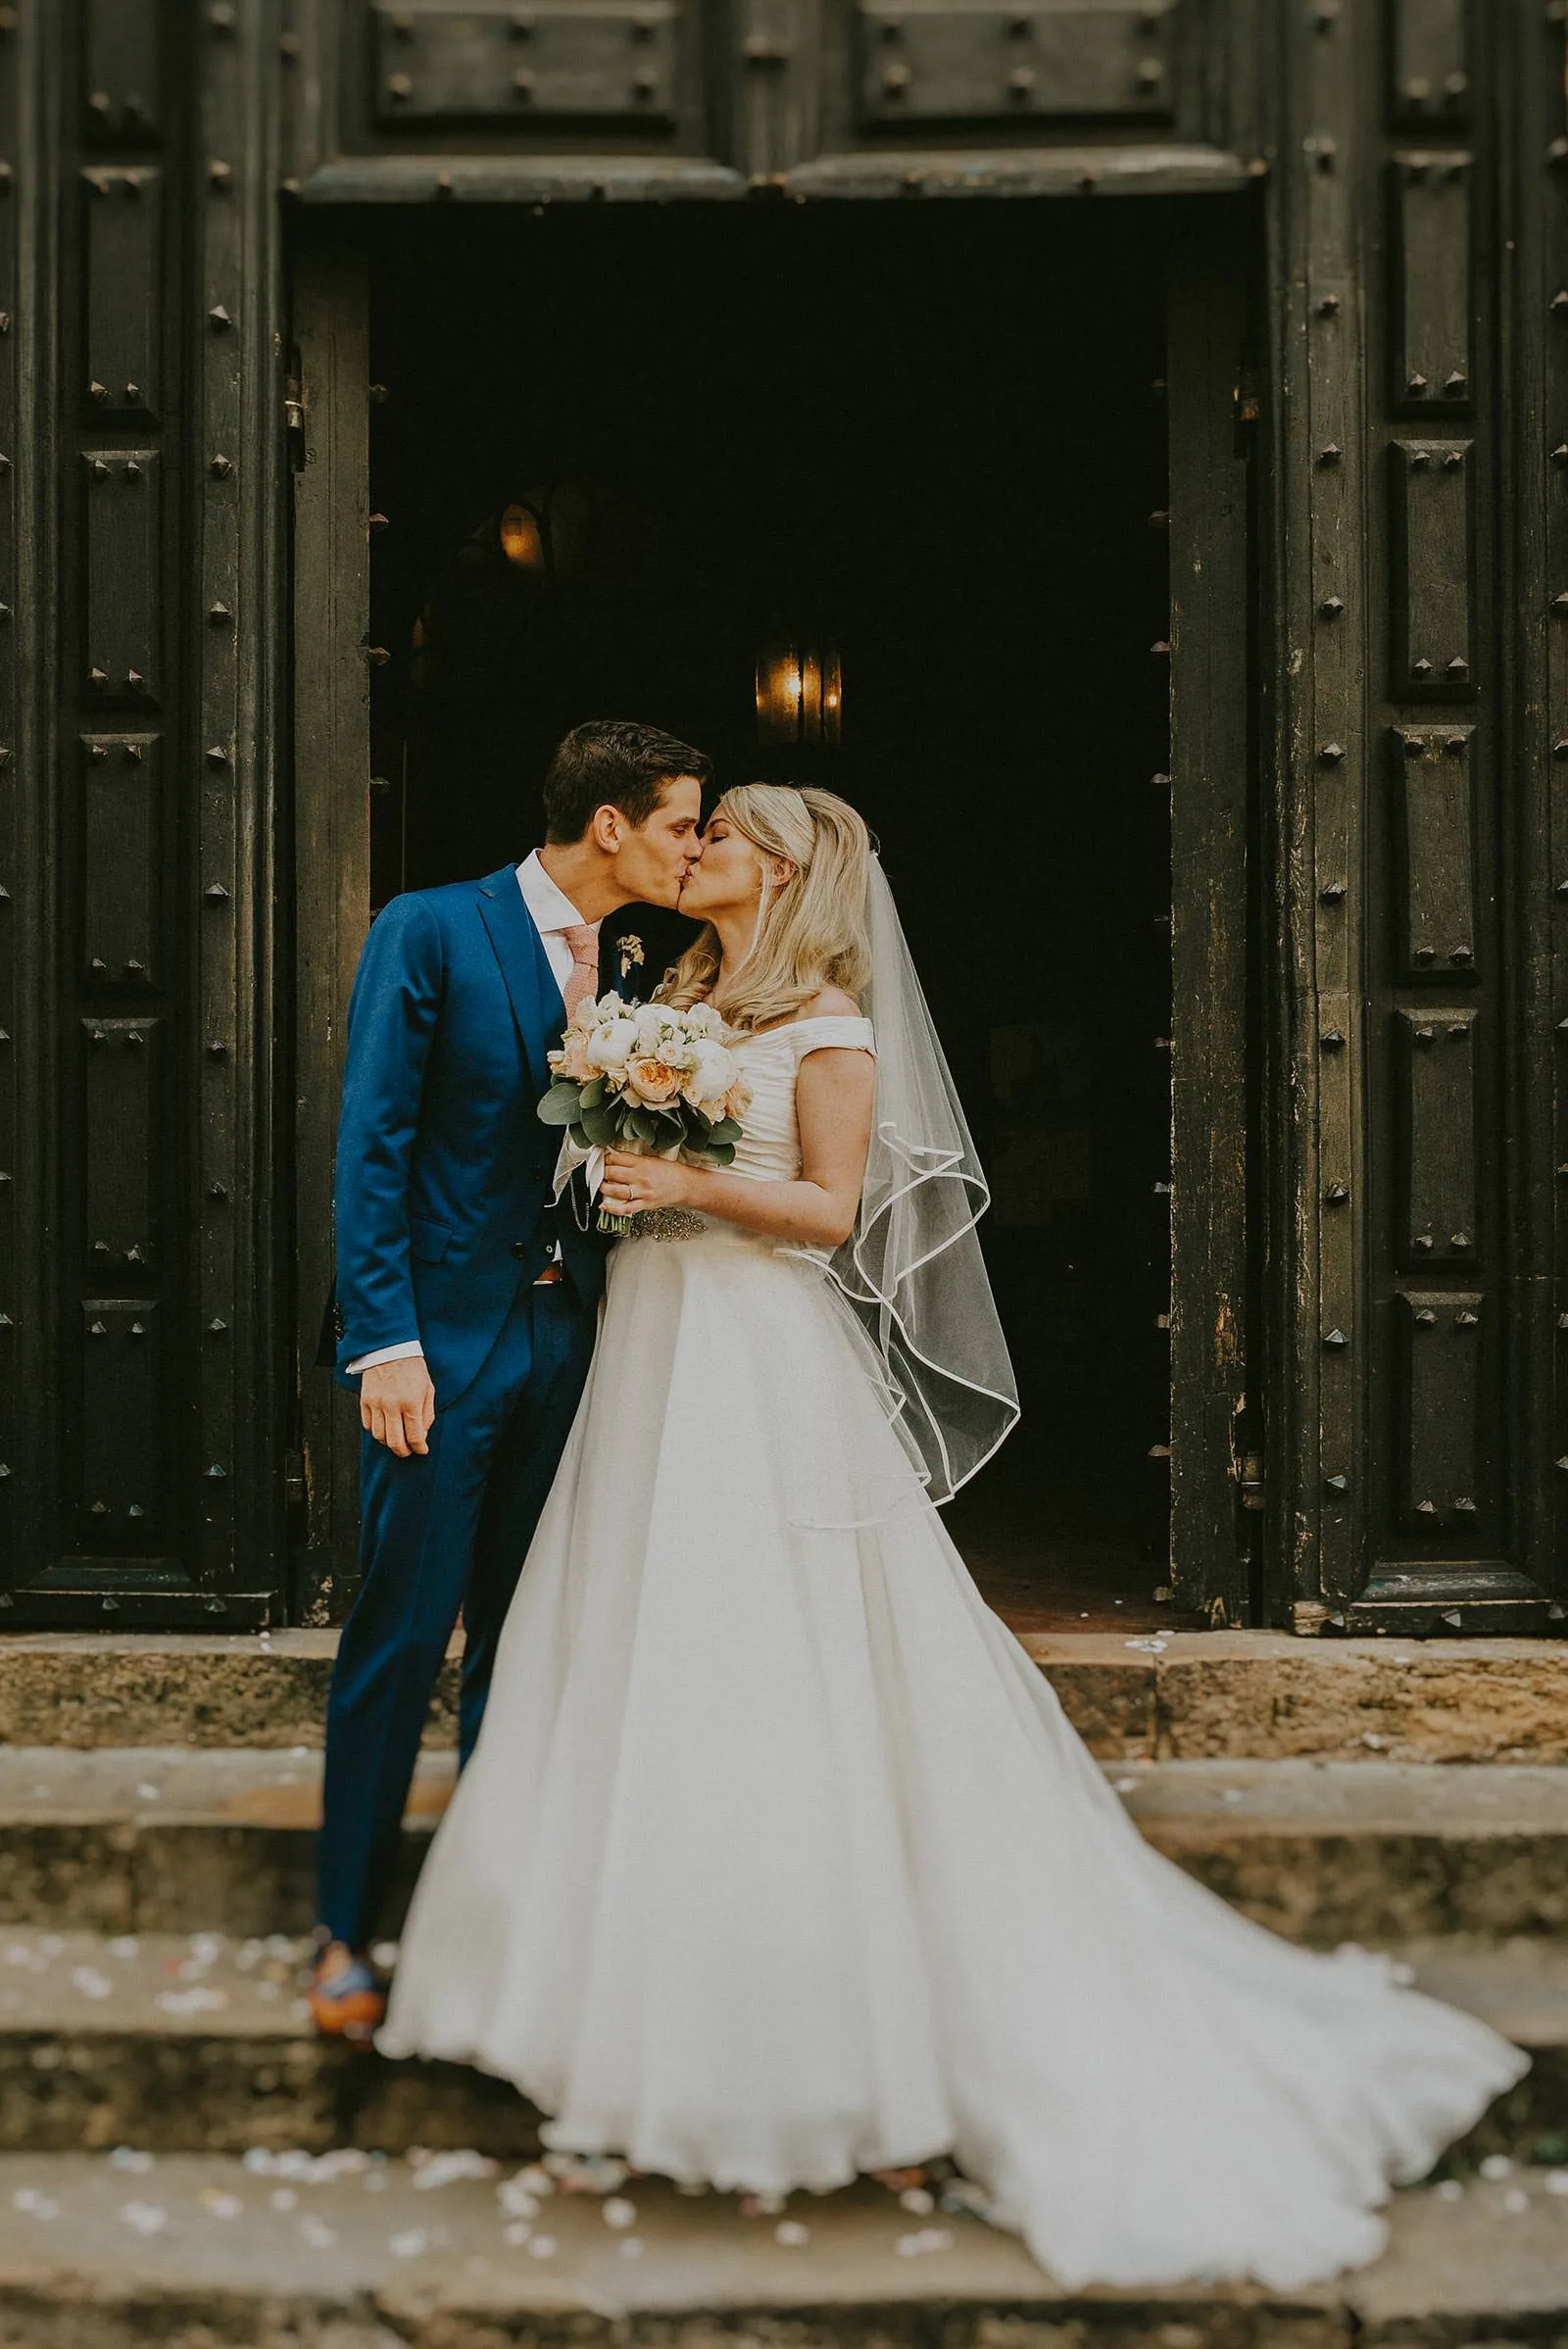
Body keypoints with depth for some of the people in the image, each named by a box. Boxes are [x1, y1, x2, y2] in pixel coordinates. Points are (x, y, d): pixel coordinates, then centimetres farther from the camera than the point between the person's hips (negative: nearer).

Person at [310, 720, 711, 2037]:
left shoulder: (623, 971, 11)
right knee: (401, 1640, 0)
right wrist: (384, 1339, -17)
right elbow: (371, 1144, -11)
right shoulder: (429, 933, -7)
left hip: (566, 1339, 6)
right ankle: (348, 1934, 14)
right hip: (445, 1339, -6)